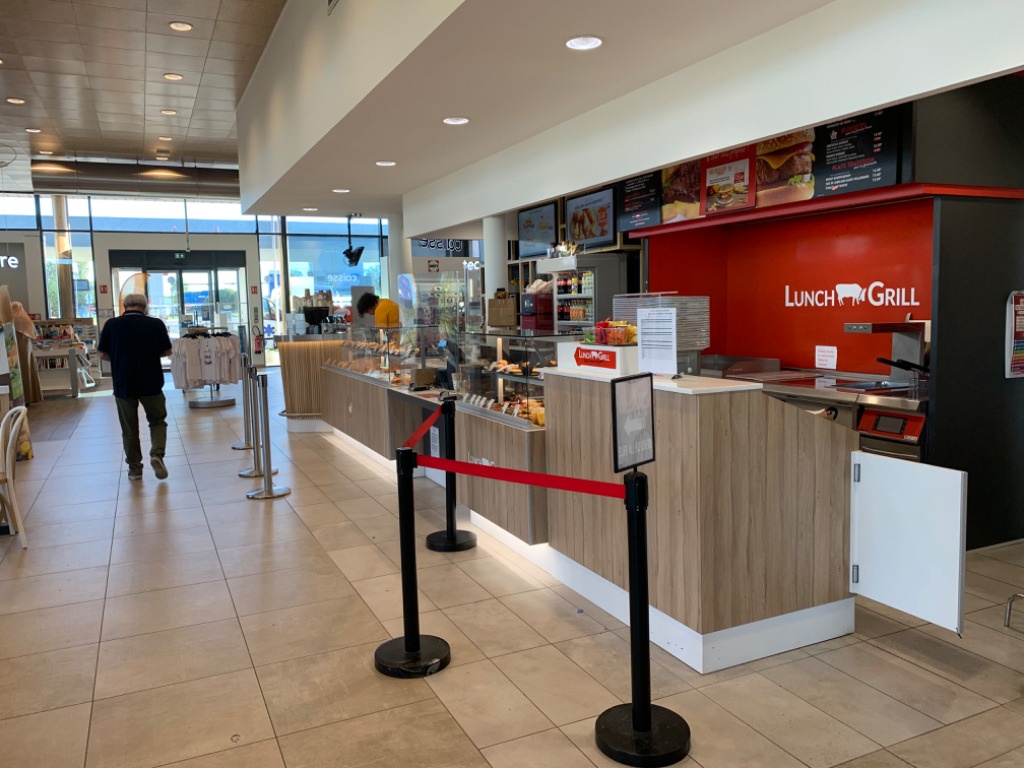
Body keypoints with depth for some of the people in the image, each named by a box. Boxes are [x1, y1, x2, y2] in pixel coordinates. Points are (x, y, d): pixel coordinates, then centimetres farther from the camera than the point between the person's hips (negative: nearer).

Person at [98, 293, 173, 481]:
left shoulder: (112, 325, -4)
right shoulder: (156, 324, -6)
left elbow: (103, 354, 3)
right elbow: (167, 352, 3)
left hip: (123, 384, 1)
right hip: (151, 383, -1)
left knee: (129, 428, 12)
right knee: (157, 421, 15)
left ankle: (134, 468, 17)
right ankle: (157, 454, -7)